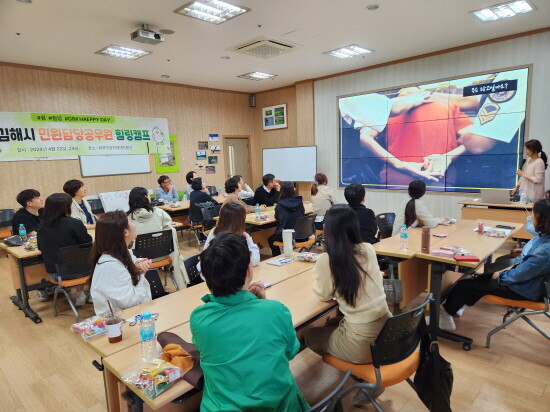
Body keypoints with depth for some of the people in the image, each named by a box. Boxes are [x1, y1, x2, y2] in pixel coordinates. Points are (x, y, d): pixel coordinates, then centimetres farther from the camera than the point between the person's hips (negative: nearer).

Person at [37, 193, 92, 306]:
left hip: (53, 273, 6)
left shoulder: (42, 225, -2)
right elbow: (89, 246, -10)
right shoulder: (75, 223, -18)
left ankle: (80, 295, 34)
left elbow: (40, 247, 11)